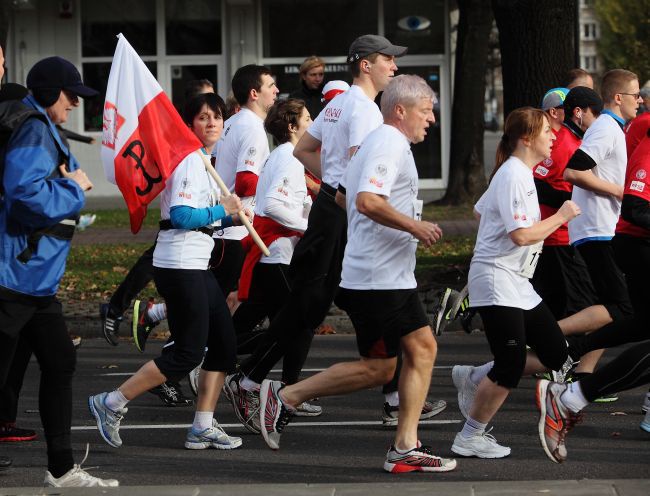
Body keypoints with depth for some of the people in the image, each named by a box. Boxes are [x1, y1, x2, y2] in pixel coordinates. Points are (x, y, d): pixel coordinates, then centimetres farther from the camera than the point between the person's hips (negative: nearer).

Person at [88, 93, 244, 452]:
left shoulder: (203, 161, 19)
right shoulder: (190, 161, -13)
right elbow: (181, 215, -23)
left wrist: (231, 217, 8)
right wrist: (222, 210, -12)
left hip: (196, 266, 10)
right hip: (179, 265, -10)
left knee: (223, 342, 9)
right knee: (187, 353, -8)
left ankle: (203, 427, 12)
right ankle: (111, 404, -3)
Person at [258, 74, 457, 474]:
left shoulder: (381, 143, 19)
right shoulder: (389, 144, -14)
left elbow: (344, 198, 27)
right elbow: (368, 202, -27)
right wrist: (415, 226, -19)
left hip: (395, 277, 11)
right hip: (376, 278, -11)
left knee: (423, 348, 5)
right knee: (377, 368, -6)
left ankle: (406, 447, 5)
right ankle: (287, 397, 3)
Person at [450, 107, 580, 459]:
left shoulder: (519, 173, 14)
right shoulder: (513, 176, -16)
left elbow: (481, 209, 27)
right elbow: (521, 235, -24)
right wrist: (561, 217, -13)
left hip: (519, 285, 10)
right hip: (497, 283, -10)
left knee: (556, 355, 7)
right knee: (511, 367, -9)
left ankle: (475, 378, 16)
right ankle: (470, 438, 3)